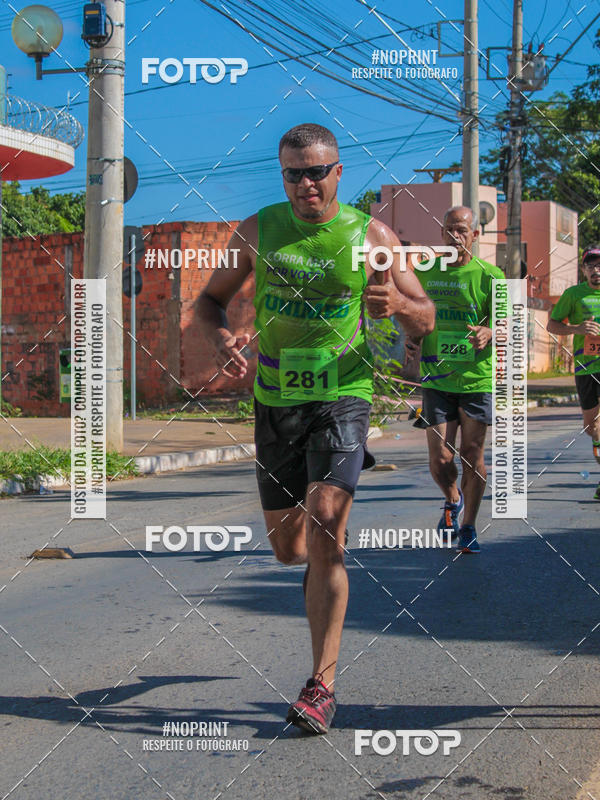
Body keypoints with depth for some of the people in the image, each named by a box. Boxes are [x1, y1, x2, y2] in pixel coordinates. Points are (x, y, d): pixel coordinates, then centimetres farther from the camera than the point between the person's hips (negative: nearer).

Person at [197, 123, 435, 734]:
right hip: (274, 401, 3)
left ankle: (322, 684, -13)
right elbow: (210, 300, 13)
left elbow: (425, 321, 4)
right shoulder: (257, 230, 4)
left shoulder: (371, 236, -1)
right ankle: (322, 563, 49)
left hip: (342, 396, -3)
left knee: (324, 524, -20)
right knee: (286, 547, 10)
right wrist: (220, 339, -11)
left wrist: (397, 304, -21)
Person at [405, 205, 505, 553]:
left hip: (477, 378, -1)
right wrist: (412, 341, -3)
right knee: (440, 458, -2)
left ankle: (468, 527, 18)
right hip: (437, 378, 2)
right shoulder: (425, 273, 6)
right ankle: (453, 501, 32)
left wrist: (488, 333, -28)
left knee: (473, 455, 2)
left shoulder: (490, 275, -2)